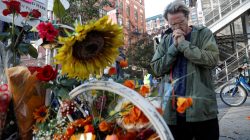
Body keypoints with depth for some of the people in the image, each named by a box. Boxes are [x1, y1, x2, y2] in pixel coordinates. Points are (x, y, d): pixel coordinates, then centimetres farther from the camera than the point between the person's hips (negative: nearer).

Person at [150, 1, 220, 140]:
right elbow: (157, 69, 0)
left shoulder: (203, 33, 2)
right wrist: (174, 46, -8)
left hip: (202, 108, -2)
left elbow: (212, 59, -14)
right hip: (173, 109, 3)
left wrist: (183, 43, -12)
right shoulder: (166, 40, 10)